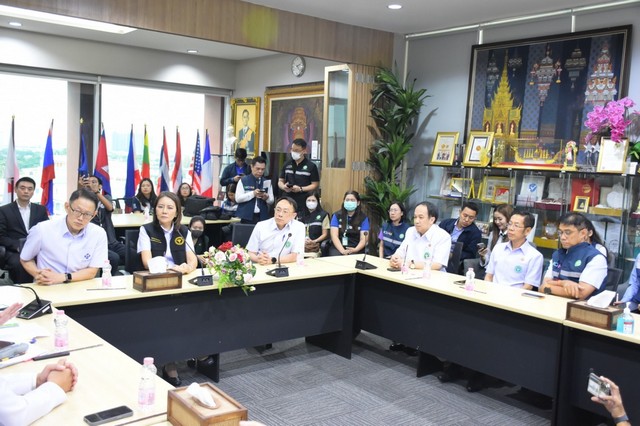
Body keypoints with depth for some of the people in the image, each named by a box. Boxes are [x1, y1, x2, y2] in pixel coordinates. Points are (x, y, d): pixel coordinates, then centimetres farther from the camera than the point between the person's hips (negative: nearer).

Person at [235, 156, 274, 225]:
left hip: (262, 217, 3)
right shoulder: (243, 181, 1)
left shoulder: (267, 182, 11)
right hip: (247, 217, -2)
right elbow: (238, 198, -8)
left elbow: (271, 201, 9)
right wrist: (253, 193, -19)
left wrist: (267, 197, -14)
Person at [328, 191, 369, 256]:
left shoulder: (363, 218, 7)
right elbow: (334, 236, -2)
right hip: (338, 248, 0)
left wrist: (355, 250, -19)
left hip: (355, 249, 0)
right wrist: (342, 251, -18)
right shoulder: (337, 215, 8)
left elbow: (363, 239, 1)